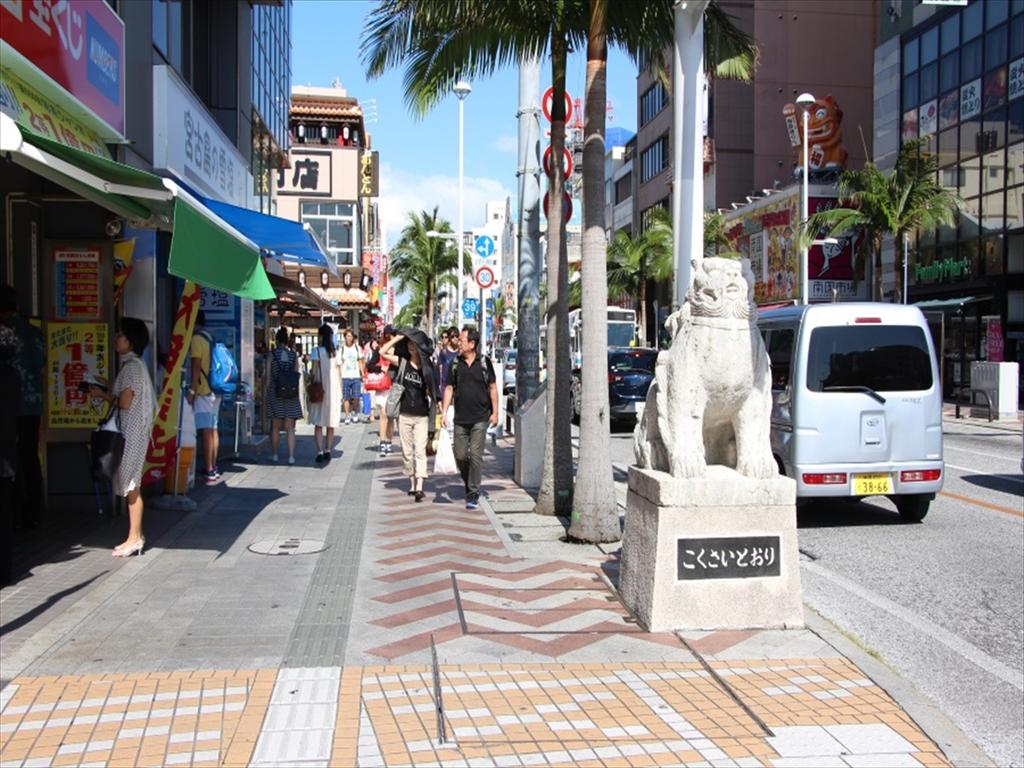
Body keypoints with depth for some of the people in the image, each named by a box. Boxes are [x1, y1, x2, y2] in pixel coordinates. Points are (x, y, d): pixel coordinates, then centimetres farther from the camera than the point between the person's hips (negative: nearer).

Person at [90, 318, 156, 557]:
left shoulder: (132, 367, -15)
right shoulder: (133, 365, 15)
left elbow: (124, 403, -18)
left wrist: (103, 395, -4)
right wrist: (106, 394, 8)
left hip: (132, 432, -10)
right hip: (130, 431, 10)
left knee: (131, 485, -5)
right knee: (131, 484, 12)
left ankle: (134, 538, 0)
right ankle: (136, 535, 18)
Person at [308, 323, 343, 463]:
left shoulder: (317, 351, -8)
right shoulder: (336, 353, 4)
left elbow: (313, 372, -14)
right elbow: (339, 374, 6)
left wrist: (310, 374, 6)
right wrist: (340, 392, 12)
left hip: (320, 390, -4)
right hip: (334, 390, 4)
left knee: (319, 424, 0)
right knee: (331, 424, 11)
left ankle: (320, 452, -8)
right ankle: (327, 451, 13)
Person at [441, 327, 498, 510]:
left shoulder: (484, 362, -2)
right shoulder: (455, 363, 5)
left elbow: (492, 387, 3)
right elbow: (449, 388, 9)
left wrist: (495, 412, 0)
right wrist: (444, 412, 1)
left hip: (480, 418, -3)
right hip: (460, 418, 3)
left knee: (475, 455, -6)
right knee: (460, 455, 5)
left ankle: (473, 495, 0)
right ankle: (469, 483, 30)